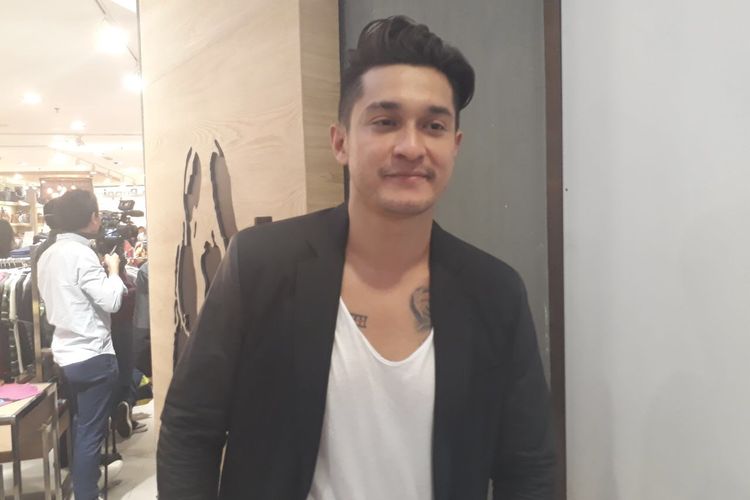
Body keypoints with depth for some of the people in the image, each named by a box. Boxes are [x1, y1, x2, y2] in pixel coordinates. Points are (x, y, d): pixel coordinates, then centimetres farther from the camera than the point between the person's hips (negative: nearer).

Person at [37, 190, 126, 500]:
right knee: (90, 433, 2)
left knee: (80, 427, 21)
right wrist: (113, 269, -5)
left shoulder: (48, 255, 10)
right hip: (92, 356, -9)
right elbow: (111, 301, -21)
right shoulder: (81, 254, -18)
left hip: (65, 354, 9)